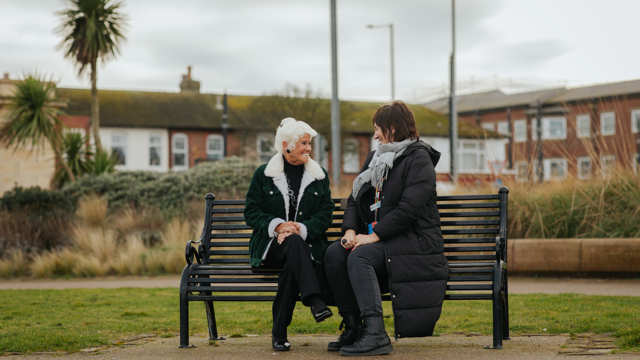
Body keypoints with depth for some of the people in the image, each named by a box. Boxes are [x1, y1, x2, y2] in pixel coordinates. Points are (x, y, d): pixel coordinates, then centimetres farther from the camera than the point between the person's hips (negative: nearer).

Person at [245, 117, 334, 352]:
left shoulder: (320, 176, 15)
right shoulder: (263, 174, 9)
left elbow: (325, 214, 5)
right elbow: (251, 213, 4)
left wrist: (301, 228, -16)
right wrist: (277, 225, -16)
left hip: (308, 243, 1)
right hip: (270, 245, -1)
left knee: (292, 267, -37)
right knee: (294, 244, -39)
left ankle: (279, 332, -36)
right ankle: (315, 301, -55)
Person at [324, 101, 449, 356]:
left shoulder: (418, 159, -5)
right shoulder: (374, 158, 21)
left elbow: (408, 208, -17)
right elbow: (354, 200, 15)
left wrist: (375, 235, -21)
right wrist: (350, 230, -4)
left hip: (412, 240, -7)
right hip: (377, 238, 7)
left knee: (359, 258, -32)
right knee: (334, 254, -19)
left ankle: (375, 334, -37)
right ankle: (353, 327, -15)